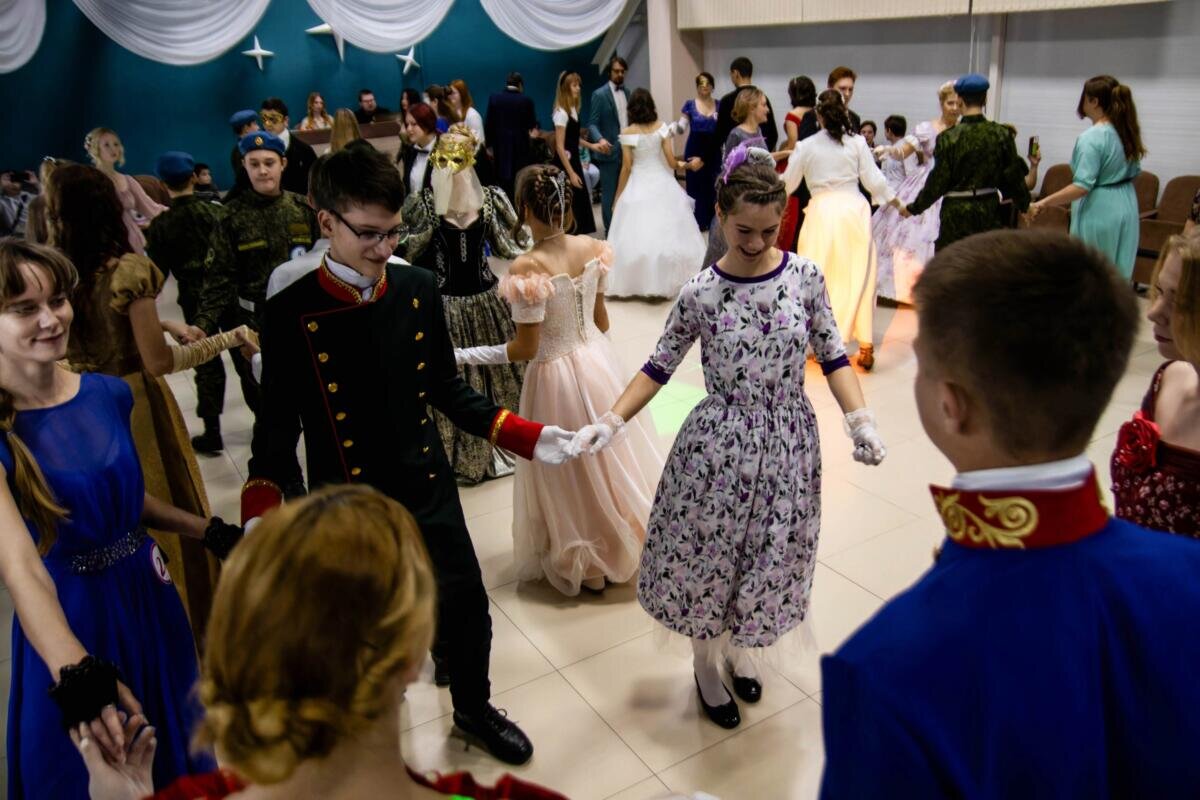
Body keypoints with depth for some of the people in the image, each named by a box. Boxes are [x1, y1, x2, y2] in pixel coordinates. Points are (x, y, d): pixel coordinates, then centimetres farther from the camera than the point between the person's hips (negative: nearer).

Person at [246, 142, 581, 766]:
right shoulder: (291, 313, -16)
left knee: (466, 604, 15)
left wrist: (525, 435, -4)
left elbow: (445, 388, 3)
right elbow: (278, 426, -10)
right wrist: (261, 511, -25)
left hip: (427, 488, 3)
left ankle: (475, 710, 46)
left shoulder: (418, 290, -6)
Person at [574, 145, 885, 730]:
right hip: (719, 445, -2)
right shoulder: (700, 293, -11)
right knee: (707, 557, 11)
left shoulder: (805, 276, -6)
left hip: (788, 441, 2)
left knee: (770, 556, 18)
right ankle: (707, 668, 39)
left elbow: (832, 357, 0)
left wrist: (861, 421, -12)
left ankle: (740, 651, 47)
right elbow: (659, 367, -3)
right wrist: (610, 423, -13)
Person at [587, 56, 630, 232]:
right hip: (610, 150, -5)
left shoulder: (627, 92, 13)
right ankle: (610, 230, 9)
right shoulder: (599, 94, -6)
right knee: (609, 193, 0)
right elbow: (592, 123, -11)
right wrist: (600, 139, -30)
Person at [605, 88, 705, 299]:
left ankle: (638, 282, 6)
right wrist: (689, 165, 16)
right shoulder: (662, 128, -2)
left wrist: (618, 196, 4)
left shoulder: (628, 133, -6)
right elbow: (671, 162, -4)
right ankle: (667, 281, 11)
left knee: (636, 235, 3)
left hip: (637, 187, -2)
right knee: (667, 233, 8)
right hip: (662, 185, 2)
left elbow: (626, 168, -5)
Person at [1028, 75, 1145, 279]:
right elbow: (1134, 171, 17)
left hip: (1099, 211, -8)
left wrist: (1043, 203, -23)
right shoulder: (1127, 131, 6)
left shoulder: (1091, 137, -20)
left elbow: (1082, 186, -25)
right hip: (1127, 207, 8)